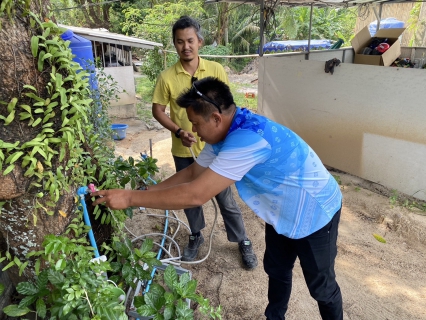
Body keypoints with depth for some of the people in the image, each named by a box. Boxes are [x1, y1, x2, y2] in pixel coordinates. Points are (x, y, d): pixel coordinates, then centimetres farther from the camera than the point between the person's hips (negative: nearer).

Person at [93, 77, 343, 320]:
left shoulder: (248, 139, -40)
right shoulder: (223, 134, -9)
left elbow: (195, 195, -41)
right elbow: (193, 172, 1)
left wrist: (130, 198, -33)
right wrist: (147, 192, -7)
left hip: (314, 214, -8)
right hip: (282, 213, 8)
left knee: (321, 285, 13)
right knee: (276, 271, 22)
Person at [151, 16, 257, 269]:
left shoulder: (216, 70, -6)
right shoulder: (167, 77, -6)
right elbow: (158, 110, 0)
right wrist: (178, 131, -15)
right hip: (184, 151, 1)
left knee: (225, 197, 9)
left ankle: (243, 241, 27)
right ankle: (196, 236, 41)